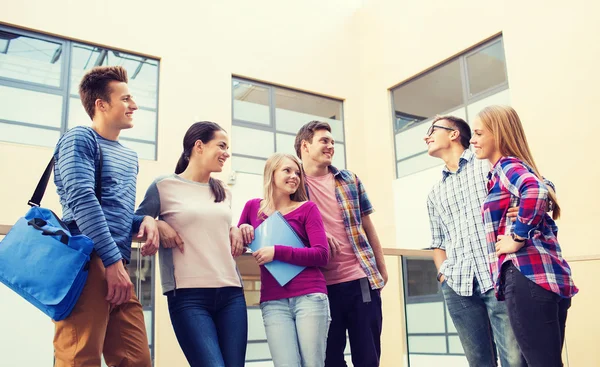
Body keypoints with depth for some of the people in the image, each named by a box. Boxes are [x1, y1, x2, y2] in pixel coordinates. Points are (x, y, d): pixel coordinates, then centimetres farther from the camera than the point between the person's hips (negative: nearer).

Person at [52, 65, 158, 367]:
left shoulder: (129, 157, 25)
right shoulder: (80, 139, 1)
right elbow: (82, 200, -12)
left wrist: (144, 220, 5)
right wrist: (112, 260, -17)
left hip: (117, 266, 8)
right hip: (86, 261, -8)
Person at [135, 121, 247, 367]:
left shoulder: (223, 192, 17)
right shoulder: (164, 186, 1)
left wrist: (235, 229, 10)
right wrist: (156, 225, -10)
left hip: (231, 293, 6)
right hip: (188, 296, -5)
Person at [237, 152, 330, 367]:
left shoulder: (307, 208, 4)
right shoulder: (253, 207, 11)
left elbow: (322, 255, -5)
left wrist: (277, 252, -13)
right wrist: (241, 230, 0)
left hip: (310, 296, -1)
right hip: (273, 302, 2)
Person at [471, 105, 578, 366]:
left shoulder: (506, 166, -4)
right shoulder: (516, 168, 23)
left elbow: (535, 191, -28)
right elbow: (545, 224, 26)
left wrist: (518, 238, -19)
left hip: (527, 276, -10)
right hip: (547, 275, 10)